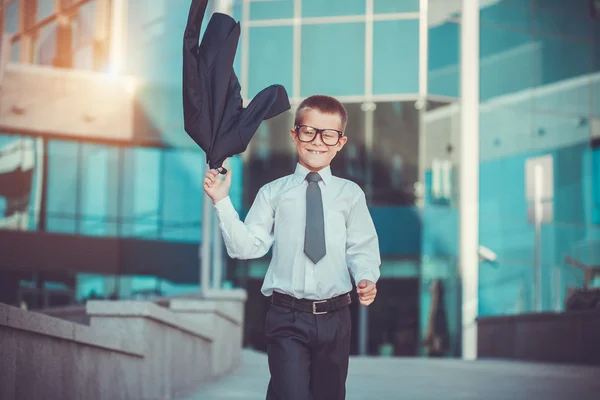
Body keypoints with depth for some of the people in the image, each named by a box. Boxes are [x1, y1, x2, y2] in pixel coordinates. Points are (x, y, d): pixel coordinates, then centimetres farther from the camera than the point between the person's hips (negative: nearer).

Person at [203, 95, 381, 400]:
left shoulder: (350, 194, 6)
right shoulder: (273, 194, 4)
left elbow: (361, 248, 5)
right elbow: (247, 246, -1)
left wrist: (366, 278, -15)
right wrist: (222, 203, -10)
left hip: (334, 316, 2)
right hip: (287, 317, -2)